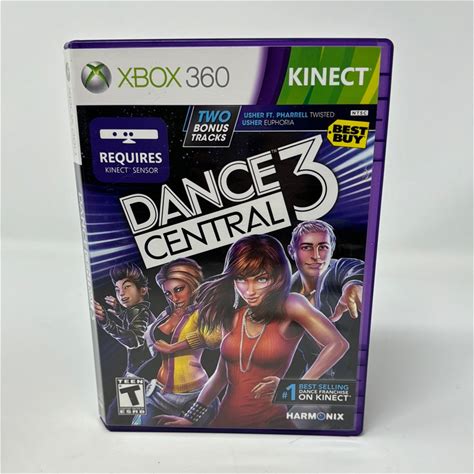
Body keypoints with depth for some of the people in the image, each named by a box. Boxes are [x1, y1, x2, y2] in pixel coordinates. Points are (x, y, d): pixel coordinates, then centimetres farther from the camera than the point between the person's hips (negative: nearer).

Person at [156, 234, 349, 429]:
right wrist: (190, 418, 9)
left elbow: (337, 344, -19)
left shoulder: (290, 306, -15)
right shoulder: (232, 316, -1)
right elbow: (221, 374, 7)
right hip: (225, 420, 6)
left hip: (270, 421, -5)